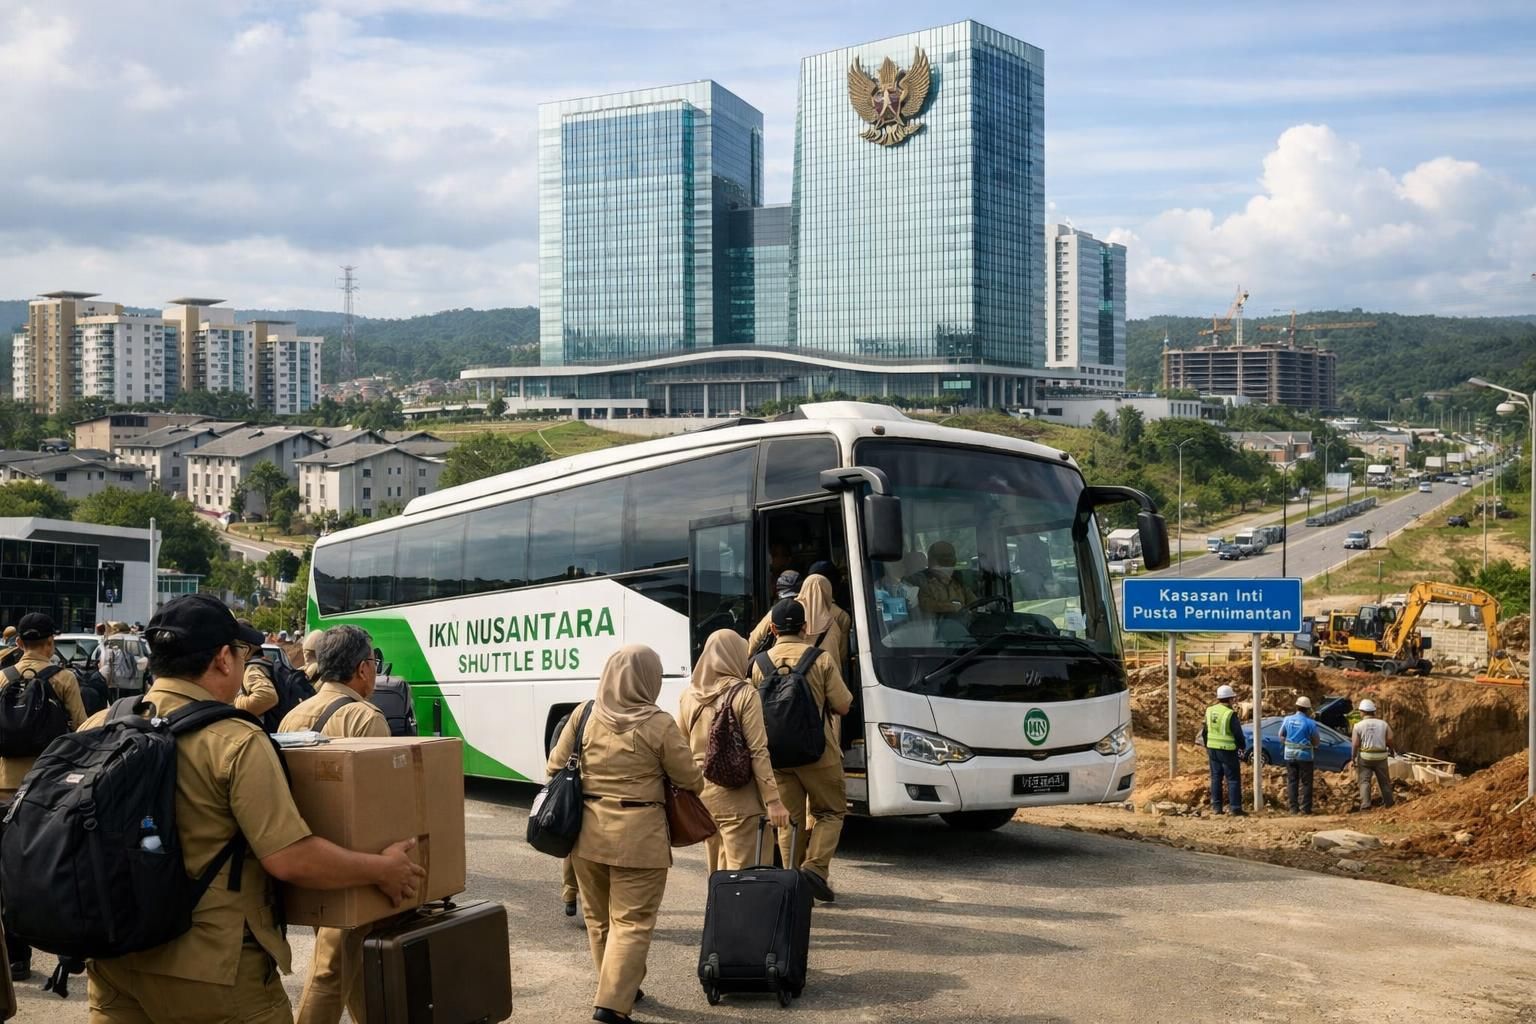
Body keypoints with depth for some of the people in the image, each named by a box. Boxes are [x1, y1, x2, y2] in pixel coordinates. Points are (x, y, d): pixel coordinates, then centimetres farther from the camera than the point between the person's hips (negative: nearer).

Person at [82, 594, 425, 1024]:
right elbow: (291, 859, -21)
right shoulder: (235, 743, -17)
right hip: (208, 968, -6)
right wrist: (383, 869, -7)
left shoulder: (99, 727, 1)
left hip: (113, 956, 6)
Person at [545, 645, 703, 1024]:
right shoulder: (659, 725, -13)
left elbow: (555, 767, 6)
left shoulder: (584, 714, -2)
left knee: (598, 917, 20)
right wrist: (697, 777, 18)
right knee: (631, 921, 3)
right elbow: (691, 781, -5)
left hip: (587, 830, 5)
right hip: (637, 835, -5)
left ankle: (619, 986, 34)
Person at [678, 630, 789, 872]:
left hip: (700, 795, 6)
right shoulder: (745, 695, -11)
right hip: (736, 797, -6)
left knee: (717, 870, 17)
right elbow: (758, 751, -13)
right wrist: (773, 800, -11)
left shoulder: (689, 695, 4)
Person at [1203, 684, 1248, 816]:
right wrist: (1242, 747, 3)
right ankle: (1235, 809, -1)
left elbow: (1205, 731, 14)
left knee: (1216, 778, 13)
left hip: (1212, 749, 6)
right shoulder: (1230, 714, -18)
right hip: (1227, 751, -6)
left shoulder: (1209, 711, 4)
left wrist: (1207, 746, 25)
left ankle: (1216, 807, 14)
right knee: (1233, 779, 0)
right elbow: (1238, 733, -13)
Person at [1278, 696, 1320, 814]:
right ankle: (1305, 808, 1)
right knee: (1305, 782, 4)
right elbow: (1315, 741, -4)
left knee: (1292, 781, 8)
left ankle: (1293, 808, 8)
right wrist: (1314, 746, 16)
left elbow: (1281, 735, 8)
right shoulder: (1310, 722, -12)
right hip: (1305, 755, -3)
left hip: (1290, 754, 4)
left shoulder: (1288, 719, 0)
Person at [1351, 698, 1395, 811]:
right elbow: (1389, 741, 1)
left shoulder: (1358, 725, -8)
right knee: (1384, 781, 16)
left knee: (1364, 781, 1)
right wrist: (1391, 751, 20)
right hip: (1381, 756, 2)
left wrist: (1353, 757, 2)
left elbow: (1355, 744, -9)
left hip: (1365, 756, -2)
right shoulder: (1383, 724, -1)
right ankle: (1388, 803, 27)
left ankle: (1365, 805, -11)